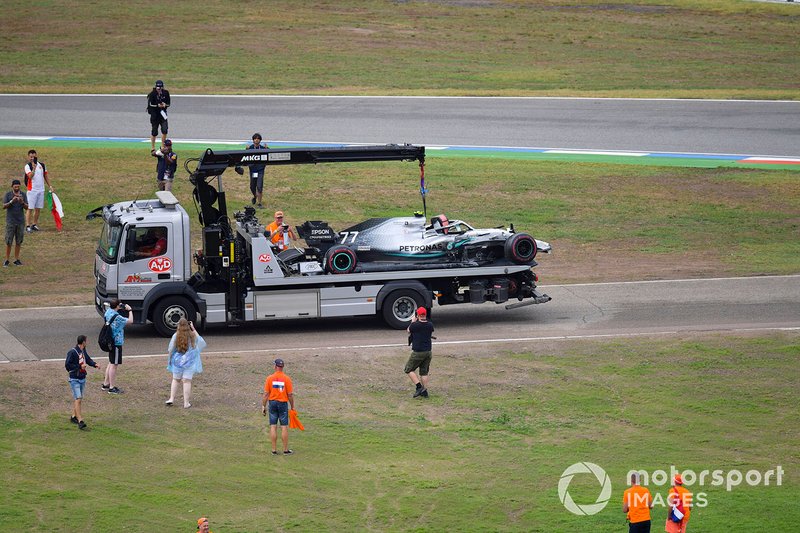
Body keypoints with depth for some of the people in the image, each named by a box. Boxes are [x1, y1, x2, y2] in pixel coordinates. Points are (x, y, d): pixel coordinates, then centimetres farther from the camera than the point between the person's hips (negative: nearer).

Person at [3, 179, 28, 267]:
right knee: (9, 241, -1)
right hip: (10, 221, -2)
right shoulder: (8, 194, -3)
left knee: (19, 241, 6)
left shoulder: (23, 194, 2)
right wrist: (11, 201, -27)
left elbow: (27, 207, -2)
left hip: (20, 221, 2)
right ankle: (7, 260, 5)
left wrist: (22, 202, -23)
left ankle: (16, 259, 13)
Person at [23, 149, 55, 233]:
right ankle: (28, 226, -6)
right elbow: (30, 176, -23)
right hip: (32, 190, -5)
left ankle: (34, 224, 17)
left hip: (41, 190, 5)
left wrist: (50, 186, 12)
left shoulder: (42, 165, 8)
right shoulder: (28, 166, -7)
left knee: (38, 209, 8)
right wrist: (34, 167, -35)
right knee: (30, 208, -7)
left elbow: (46, 176, 16)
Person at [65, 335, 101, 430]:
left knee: (78, 398, 17)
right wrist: (80, 366, -21)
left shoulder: (83, 351, 6)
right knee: (78, 399, -14)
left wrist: (95, 364, 1)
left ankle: (73, 417, 32)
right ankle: (80, 421, -19)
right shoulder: (72, 352, -18)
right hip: (74, 379, -8)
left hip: (82, 379, 8)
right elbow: (67, 365, -18)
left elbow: (88, 359, 20)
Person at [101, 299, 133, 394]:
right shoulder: (117, 317, -24)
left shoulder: (108, 312, 2)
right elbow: (130, 321, -18)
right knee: (114, 365, -2)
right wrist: (129, 310, -4)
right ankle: (112, 388, 3)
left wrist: (122, 307, 9)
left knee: (111, 363, 21)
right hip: (117, 343, -9)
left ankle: (106, 384, 28)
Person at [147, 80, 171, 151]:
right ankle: (152, 148, 16)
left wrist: (165, 105, -15)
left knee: (164, 130, -8)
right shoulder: (152, 94, -10)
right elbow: (150, 104, -11)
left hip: (162, 113, 3)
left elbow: (168, 103, 6)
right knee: (154, 131, 3)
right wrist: (158, 105, -23)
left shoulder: (166, 93, 1)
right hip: (154, 114, -3)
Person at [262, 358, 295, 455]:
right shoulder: (287, 379, -7)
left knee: (273, 427, 4)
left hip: (272, 403, 1)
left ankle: (274, 450, 5)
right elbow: (290, 395, -5)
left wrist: (263, 406, 3)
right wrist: (292, 407, 6)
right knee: (284, 427, 3)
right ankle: (286, 450, 6)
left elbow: (266, 394, -4)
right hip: (283, 403, -1)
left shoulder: (270, 378, -4)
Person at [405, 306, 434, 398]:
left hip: (417, 352, -5)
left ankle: (419, 386, -6)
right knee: (424, 372, 15)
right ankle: (424, 391, 13)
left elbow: (408, 331, 7)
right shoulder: (430, 325, -1)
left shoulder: (415, 325, -15)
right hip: (428, 352, 5)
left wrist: (413, 321, 20)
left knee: (409, 369, 8)